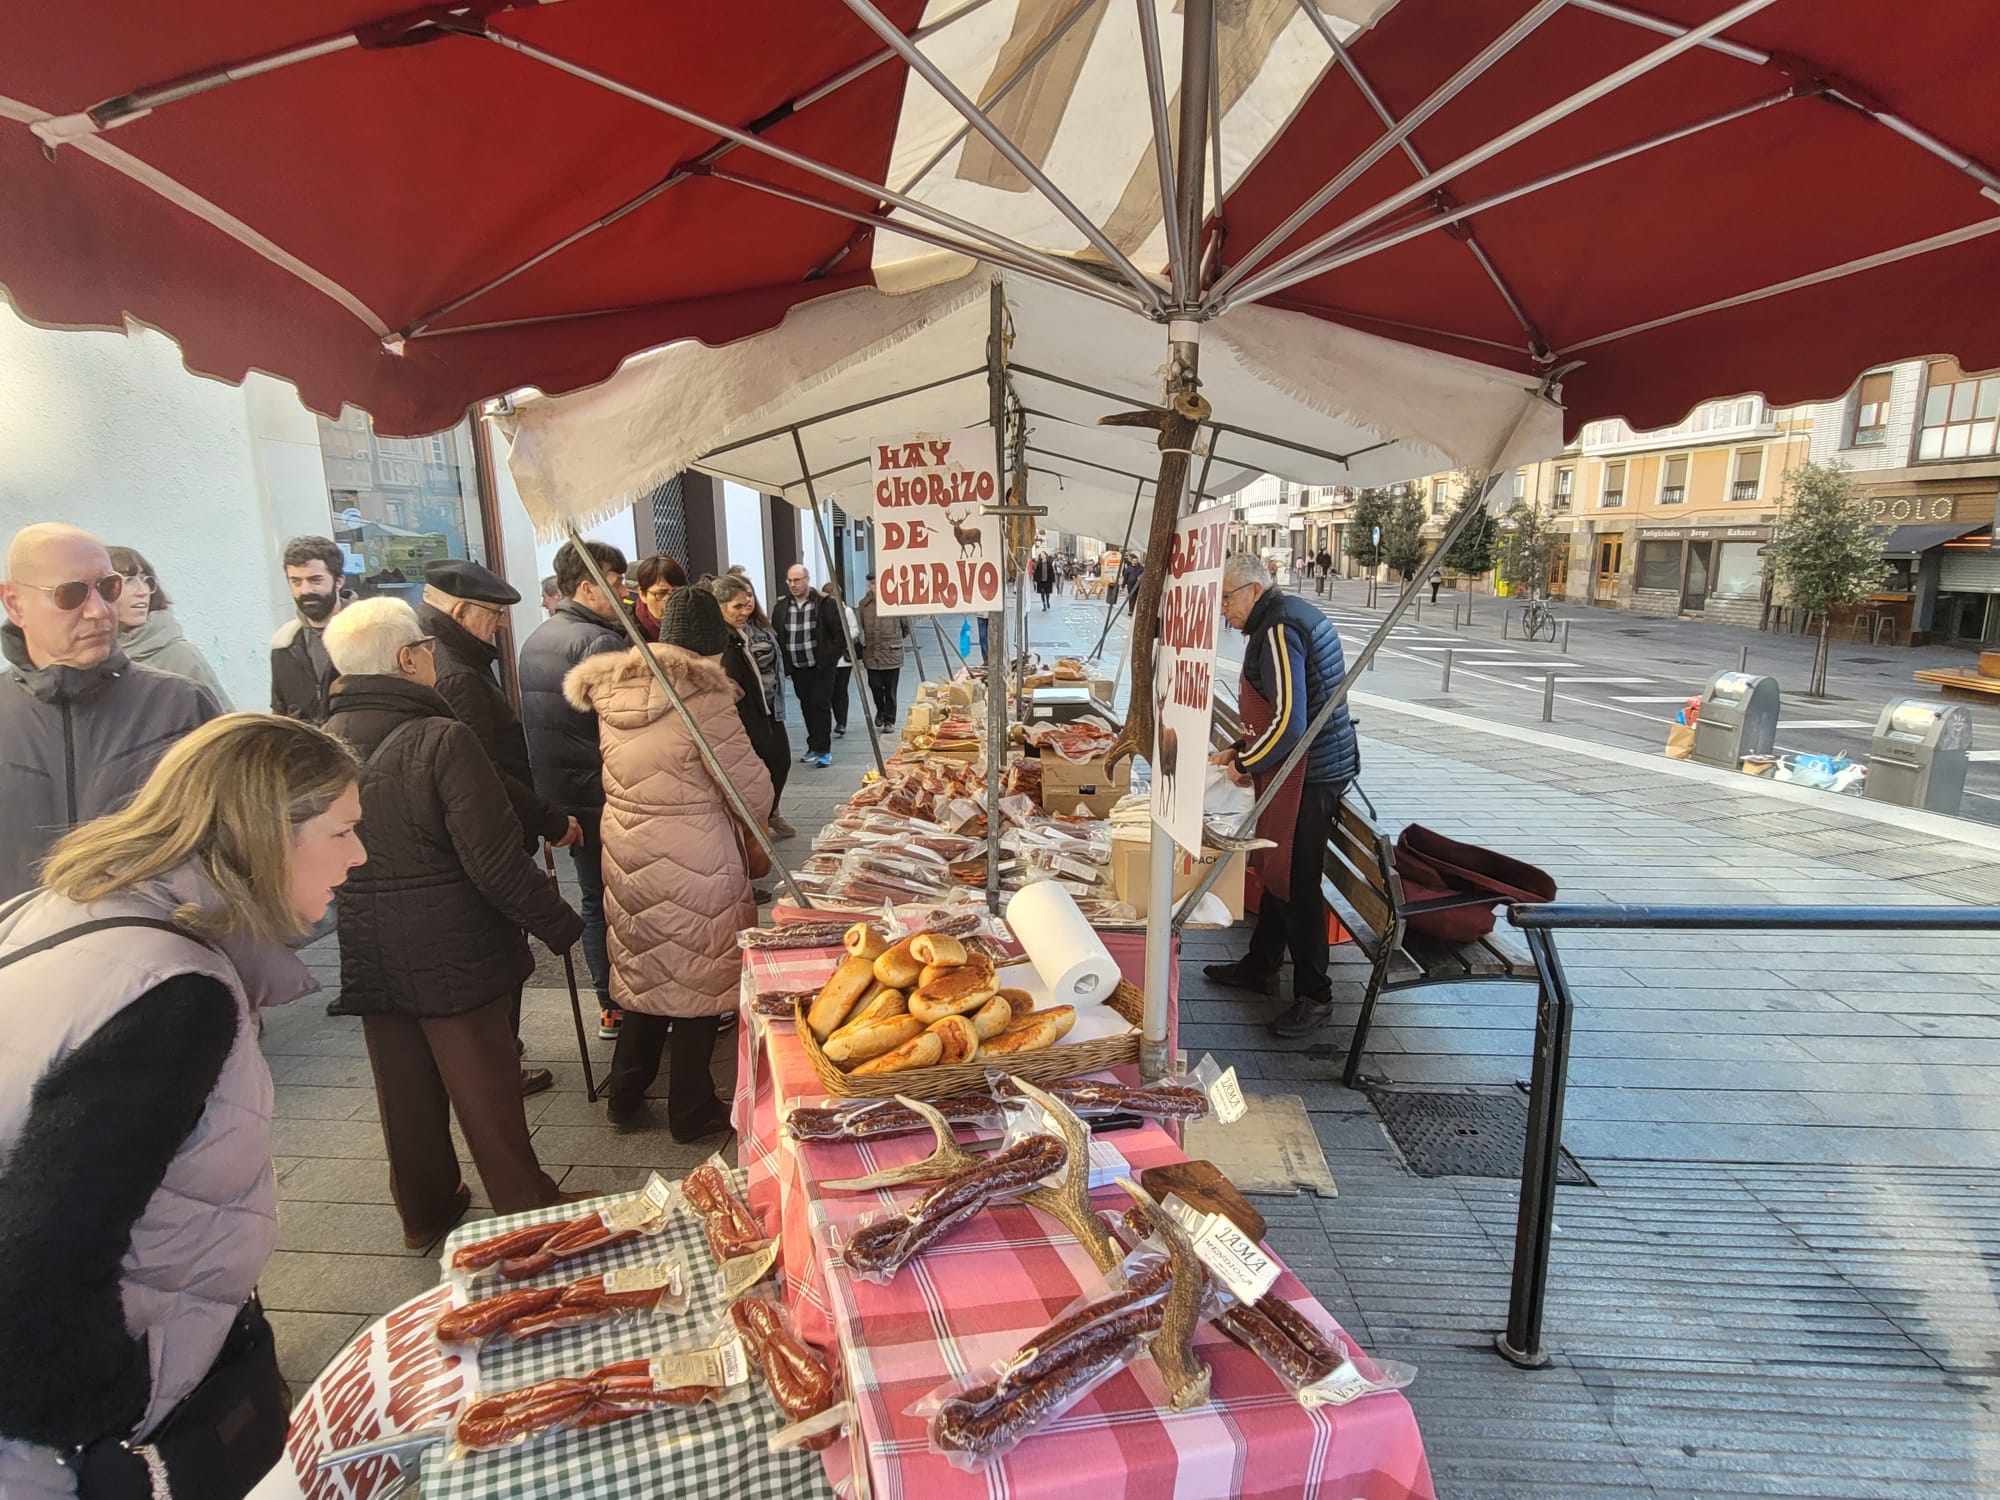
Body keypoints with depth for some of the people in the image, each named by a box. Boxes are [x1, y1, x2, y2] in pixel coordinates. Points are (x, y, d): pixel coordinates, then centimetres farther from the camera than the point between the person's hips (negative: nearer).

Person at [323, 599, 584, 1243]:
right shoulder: (442, 739, -21)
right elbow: (495, 861, -22)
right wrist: (559, 924, -12)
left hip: (370, 957, 6)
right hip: (459, 952, -5)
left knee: (406, 1095, 19)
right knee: (486, 1094, 8)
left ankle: (425, 1213, 37)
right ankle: (528, 1212, 23)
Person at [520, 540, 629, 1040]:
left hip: (558, 793, 9)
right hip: (605, 794, -9)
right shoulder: (600, 641, -17)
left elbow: (530, 721, 17)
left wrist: (549, 805, 19)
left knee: (594, 898, 16)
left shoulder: (534, 640, 12)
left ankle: (609, 1006, 25)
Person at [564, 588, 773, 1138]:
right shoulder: (704, 699, -19)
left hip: (626, 854, 6)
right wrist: (752, 826, 5)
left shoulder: (613, 692, 1)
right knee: (699, 979, 10)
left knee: (646, 970, 22)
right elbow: (753, 790, -14)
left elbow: (618, 777, 12)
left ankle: (625, 1096, 36)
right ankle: (691, 1110, 25)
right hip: (694, 863, -6)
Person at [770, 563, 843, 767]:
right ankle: (814, 748, 19)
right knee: (807, 708, 10)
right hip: (797, 668, 5)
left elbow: (839, 632, -6)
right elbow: (775, 637, 12)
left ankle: (823, 750, 0)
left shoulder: (825, 603, -7)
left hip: (821, 667, -4)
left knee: (821, 705, -5)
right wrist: (784, 663, 4)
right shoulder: (781, 607, 6)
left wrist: (830, 658, -10)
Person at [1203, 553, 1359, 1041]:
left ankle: (1314, 996, 14)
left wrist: (1246, 764, -11)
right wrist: (1240, 751, 15)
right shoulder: (1292, 614, 13)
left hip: (1308, 775, -11)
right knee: (1275, 871, 20)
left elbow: (1289, 723, -26)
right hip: (1313, 766, 11)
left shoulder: (1277, 630, -20)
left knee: (1294, 884, 0)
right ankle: (1260, 967, 36)